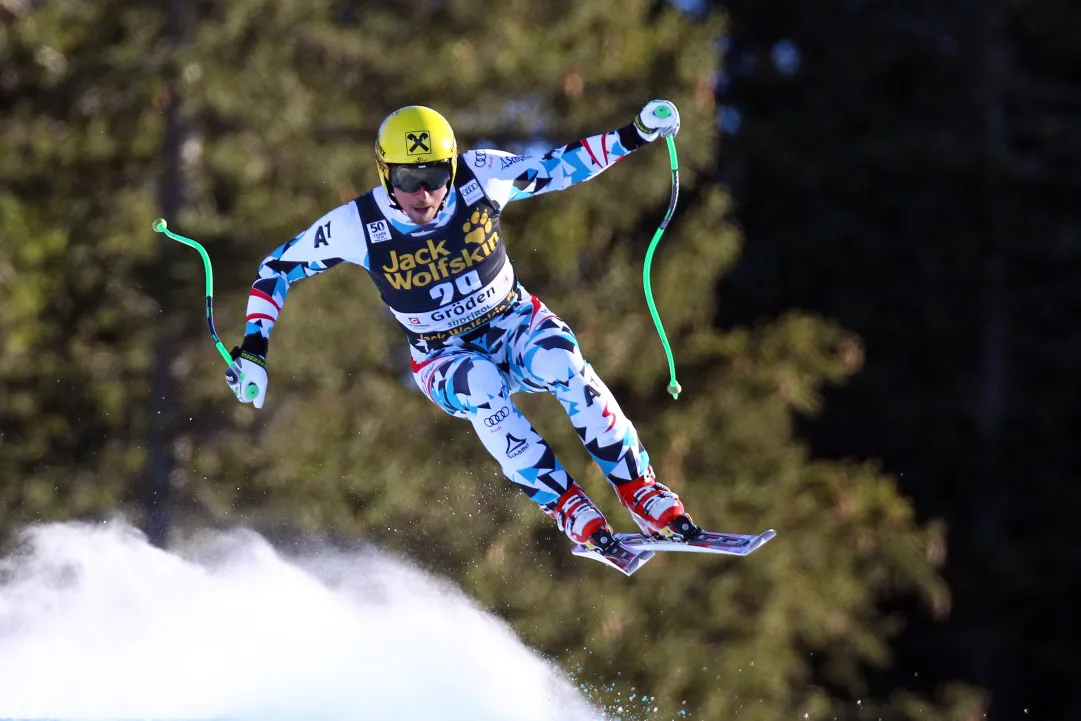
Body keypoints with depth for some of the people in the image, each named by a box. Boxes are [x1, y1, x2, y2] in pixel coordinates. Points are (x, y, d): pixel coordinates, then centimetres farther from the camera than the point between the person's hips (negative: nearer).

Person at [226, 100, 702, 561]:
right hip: (446, 361, -1)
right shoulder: (356, 226, -20)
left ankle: (642, 492, -24)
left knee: (562, 365, -33)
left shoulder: (480, 178, -17)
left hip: (513, 322, 1)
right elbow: (278, 267, -6)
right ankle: (571, 511, -32)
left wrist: (634, 137, -11)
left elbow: (557, 167, -2)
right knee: (483, 388, -37)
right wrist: (253, 348, -15)